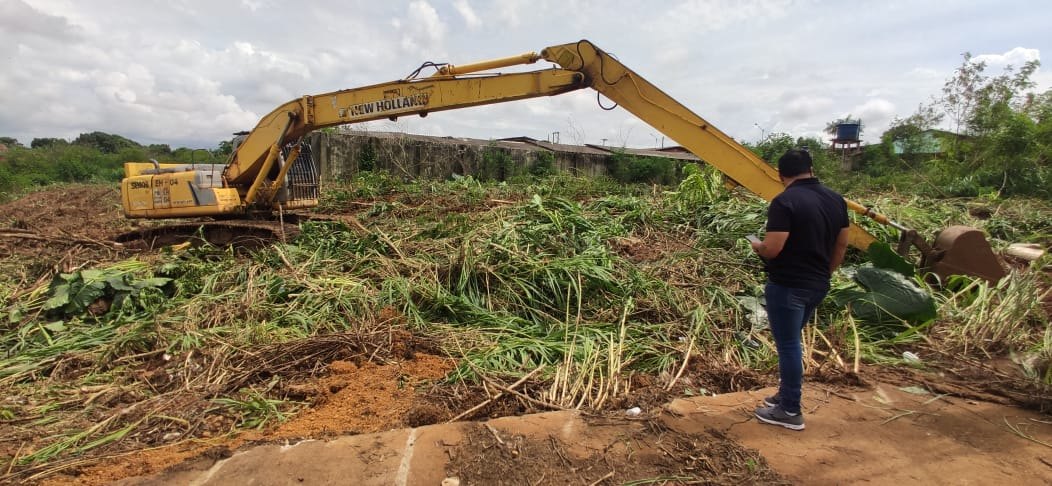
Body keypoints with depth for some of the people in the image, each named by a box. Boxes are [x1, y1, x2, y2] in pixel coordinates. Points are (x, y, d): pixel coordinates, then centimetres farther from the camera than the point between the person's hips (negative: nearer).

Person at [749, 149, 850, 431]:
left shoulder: (784, 202, -19)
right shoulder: (835, 200, 6)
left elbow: (771, 249, -24)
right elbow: (841, 244, 13)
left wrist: (757, 247, -2)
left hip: (787, 286, -8)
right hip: (817, 285, 8)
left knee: (788, 345, 3)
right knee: (790, 341, 21)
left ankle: (790, 412, 15)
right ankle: (786, 395, 32)